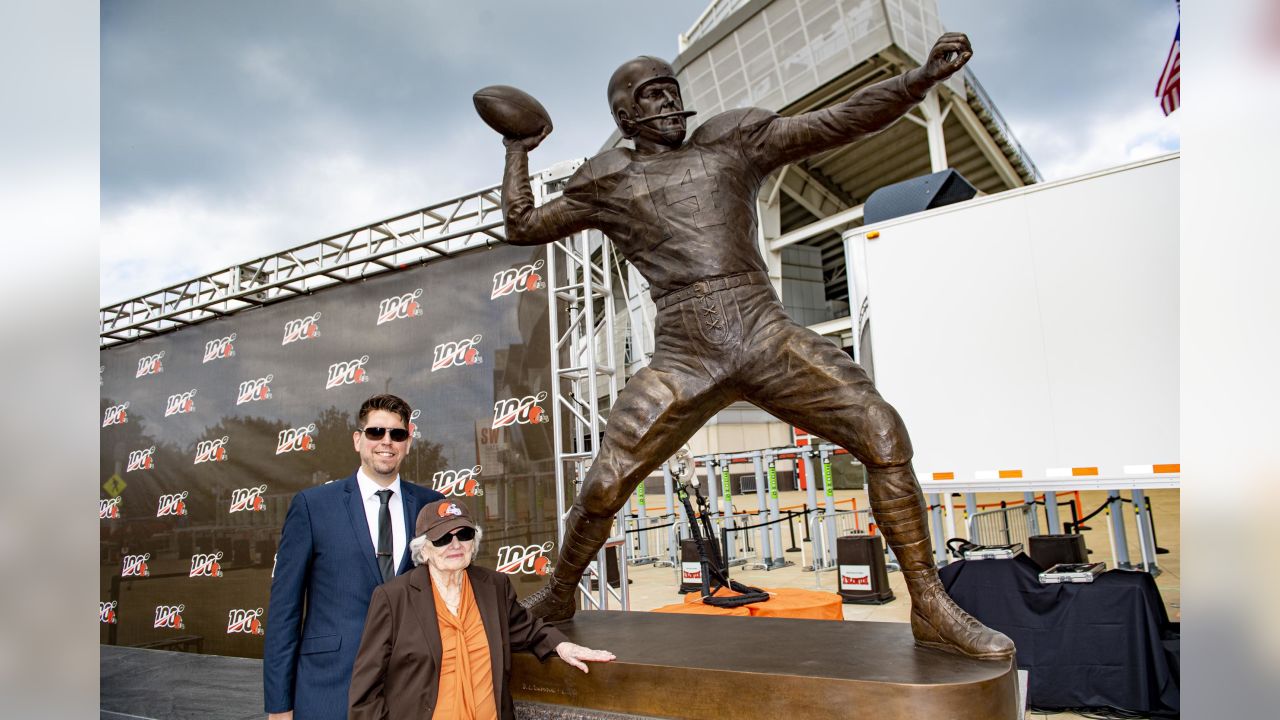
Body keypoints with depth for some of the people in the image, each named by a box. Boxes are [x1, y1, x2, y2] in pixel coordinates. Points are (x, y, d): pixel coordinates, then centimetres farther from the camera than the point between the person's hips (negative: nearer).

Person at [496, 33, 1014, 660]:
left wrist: (922, 76, 0)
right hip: (682, 358, -1)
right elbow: (521, 226, 23)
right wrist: (517, 151, 26)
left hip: (768, 336, 1)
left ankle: (932, 609, 0)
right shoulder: (609, 184, 16)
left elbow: (837, 123, 10)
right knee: (603, 485, -8)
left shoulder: (732, 144, 17)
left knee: (883, 433, -14)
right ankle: (556, 597, 21)